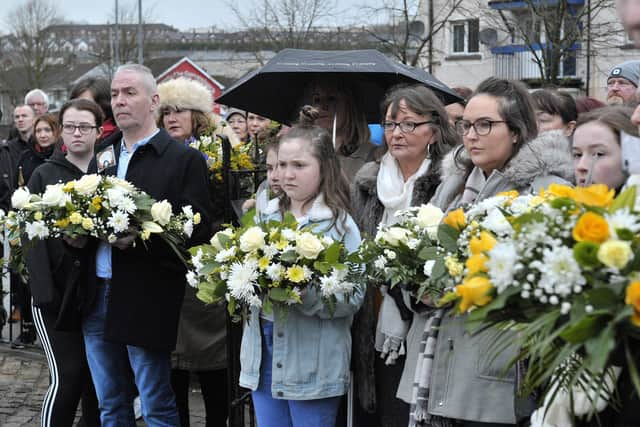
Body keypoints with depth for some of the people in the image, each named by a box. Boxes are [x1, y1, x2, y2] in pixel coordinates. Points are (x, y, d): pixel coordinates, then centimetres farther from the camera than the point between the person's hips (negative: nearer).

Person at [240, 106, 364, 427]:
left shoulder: (338, 223, -8)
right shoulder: (267, 216, 9)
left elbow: (353, 297, -14)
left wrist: (301, 292, -26)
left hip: (313, 361, -5)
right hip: (263, 350, 5)